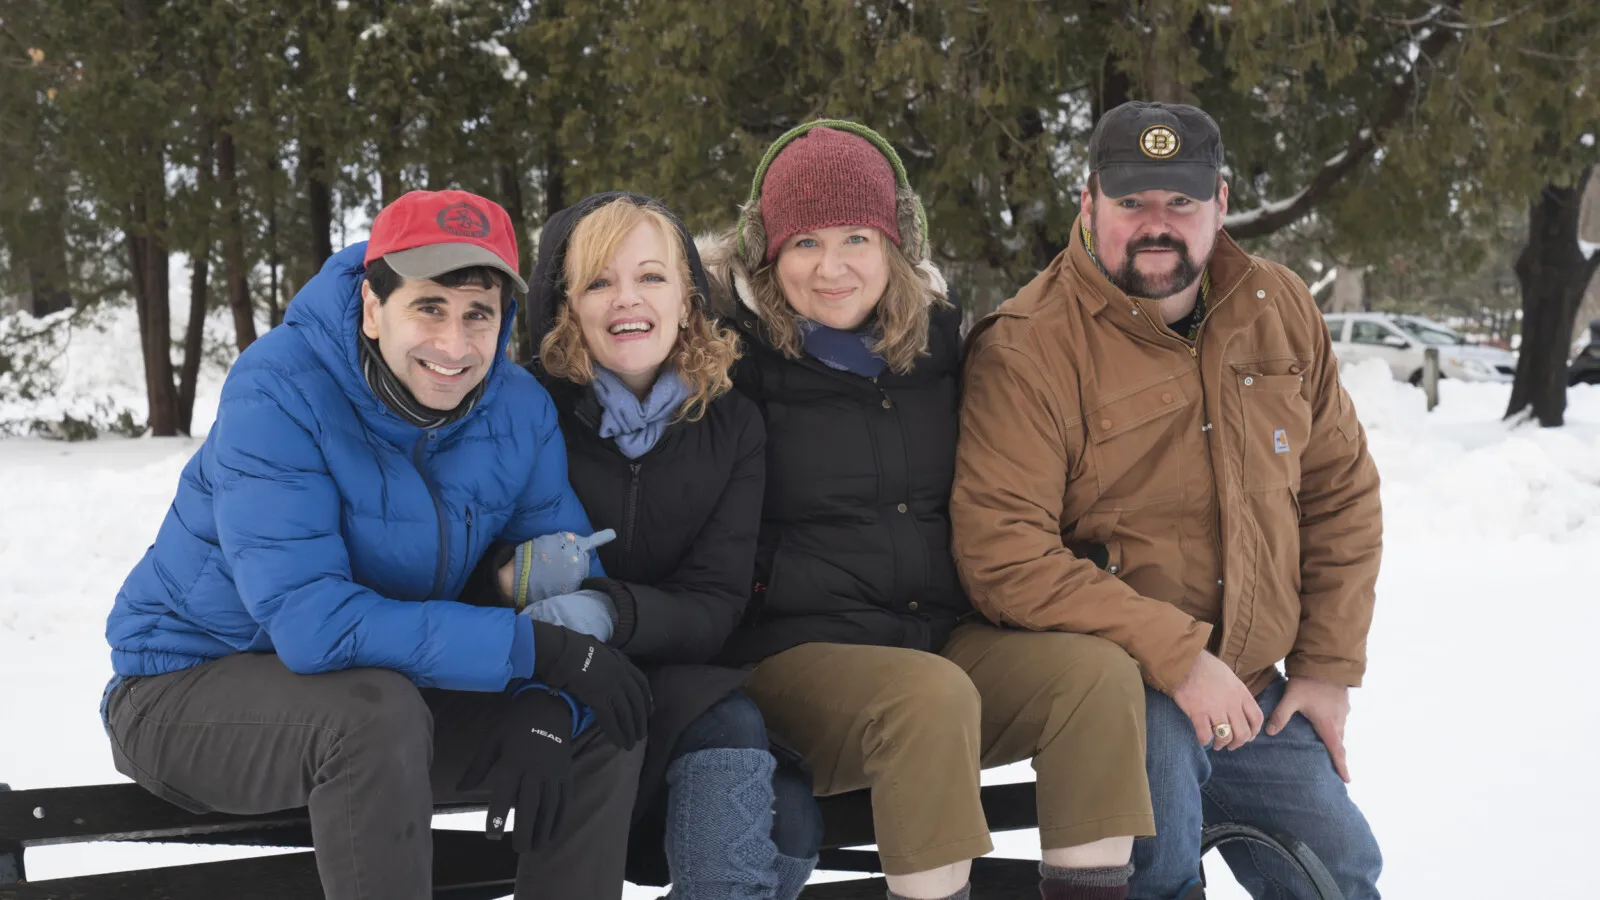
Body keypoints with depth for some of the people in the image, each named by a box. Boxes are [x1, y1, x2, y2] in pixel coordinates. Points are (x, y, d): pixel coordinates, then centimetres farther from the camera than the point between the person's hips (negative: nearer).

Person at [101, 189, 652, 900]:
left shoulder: (519, 409, -7)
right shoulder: (277, 391, -25)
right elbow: (312, 622, -33)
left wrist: (545, 714, -23)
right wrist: (535, 648, -32)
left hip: (384, 692, 6)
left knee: (604, 723, -6)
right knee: (378, 711, -35)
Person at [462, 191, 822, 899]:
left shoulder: (731, 425, 4)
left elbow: (715, 607, -5)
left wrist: (608, 610, -27)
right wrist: (513, 575, -28)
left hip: (676, 675, 3)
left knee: (788, 825, -27)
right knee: (731, 731, -30)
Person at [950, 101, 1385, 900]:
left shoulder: (1280, 311, 4)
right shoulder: (1025, 347, -15)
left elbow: (1341, 491, 11)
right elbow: (1003, 556, -22)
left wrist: (1328, 666, 4)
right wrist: (1174, 655, -25)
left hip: (1252, 696, 6)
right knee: (1151, 721, -35)